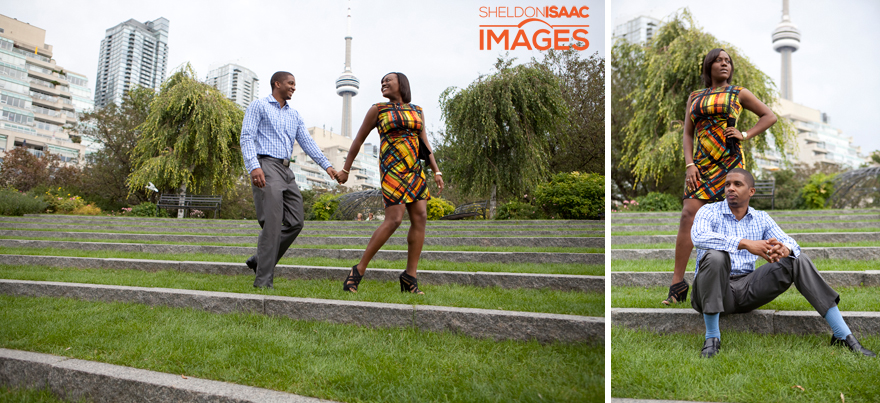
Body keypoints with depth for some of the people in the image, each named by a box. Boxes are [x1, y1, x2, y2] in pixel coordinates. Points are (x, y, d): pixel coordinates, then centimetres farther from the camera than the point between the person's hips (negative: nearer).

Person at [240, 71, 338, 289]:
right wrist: (254, 166, -22)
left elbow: (307, 142, 14)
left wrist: (326, 165, -1)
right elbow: (247, 137, -6)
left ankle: (260, 261, 14)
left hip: (286, 171, 7)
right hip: (265, 167, -7)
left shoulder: (294, 114, 22)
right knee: (273, 223, -15)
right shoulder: (259, 106, 4)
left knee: (295, 222, 1)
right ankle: (263, 279, -9)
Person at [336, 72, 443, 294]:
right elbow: (359, 139, 8)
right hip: (393, 167, -5)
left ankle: (410, 278, 0)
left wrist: (436, 172, 3)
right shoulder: (377, 109, 4)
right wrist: (345, 170, 9)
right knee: (394, 220, -17)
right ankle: (358, 271, -8)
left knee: (420, 219, -6)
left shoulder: (417, 111, 17)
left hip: (414, 170, 6)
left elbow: (424, 143, 13)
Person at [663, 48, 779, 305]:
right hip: (702, 164, 2)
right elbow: (688, 134, 11)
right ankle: (677, 283, -14)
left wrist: (745, 136, -3)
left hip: (729, 161, -2)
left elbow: (770, 116, 13)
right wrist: (689, 165, -3)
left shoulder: (739, 93, 10)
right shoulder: (694, 97, 16)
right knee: (688, 216, -13)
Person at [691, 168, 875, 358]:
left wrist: (784, 249, -27)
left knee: (798, 259, -8)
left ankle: (843, 335, -9)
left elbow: (789, 242, 0)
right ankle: (712, 337, -29)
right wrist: (745, 243, -37)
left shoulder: (761, 219, 13)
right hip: (714, 290, -4)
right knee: (715, 256, -37)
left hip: (747, 289, 5)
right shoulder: (709, 212, -3)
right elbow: (698, 237, -27)